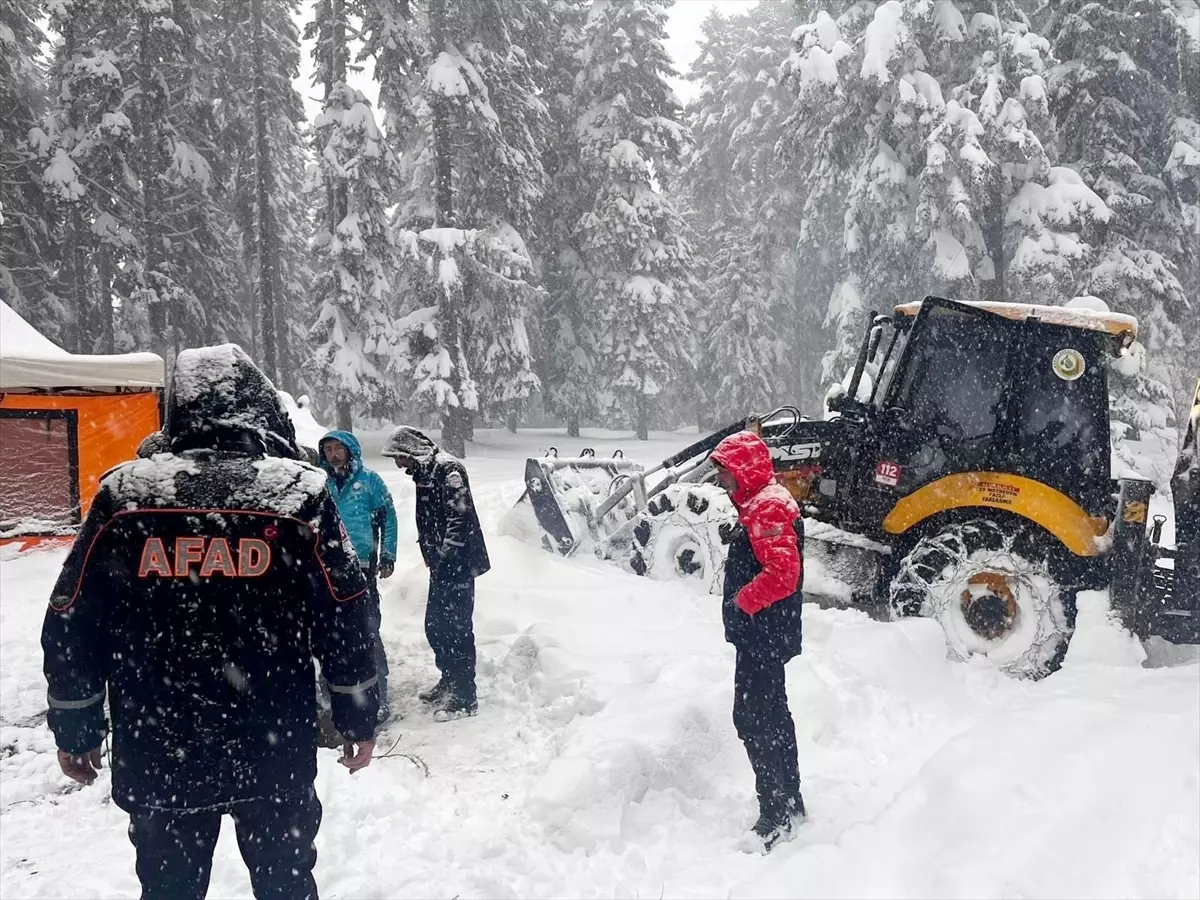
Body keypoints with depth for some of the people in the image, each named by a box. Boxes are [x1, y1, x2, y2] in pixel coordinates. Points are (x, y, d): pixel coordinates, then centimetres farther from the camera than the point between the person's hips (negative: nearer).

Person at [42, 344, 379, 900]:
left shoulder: (124, 494, -5)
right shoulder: (300, 492, -9)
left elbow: (72, 625, 0)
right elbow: (345, 621, -5)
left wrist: (75, 730, 13)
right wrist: (359, 721, 7)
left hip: (158, 756, 1)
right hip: (275, 753, -1)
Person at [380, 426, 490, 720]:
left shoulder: (447, 469, -16)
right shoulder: (424, 473, 15)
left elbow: (460, 516, -23)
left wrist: (445, 556, -22)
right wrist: (433, 557, 18)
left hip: (457, 565, -10)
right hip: (441, 565, 10)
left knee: (456, 628, -6)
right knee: (435, 625, 17)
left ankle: (465, 697, 2)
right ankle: (449, 682, 32)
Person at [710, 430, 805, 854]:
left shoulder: (768, 507, -19)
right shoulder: (757, 504, 15)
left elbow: (782, 574, -28)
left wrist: (741, 602, -17)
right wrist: (741, 603, 11)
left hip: (763, 637, -11)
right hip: (760, 634, 11)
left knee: (753, 719, -6)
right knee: (771, 715, 19)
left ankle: (777, 815, 3)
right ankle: (790, 803, 32)